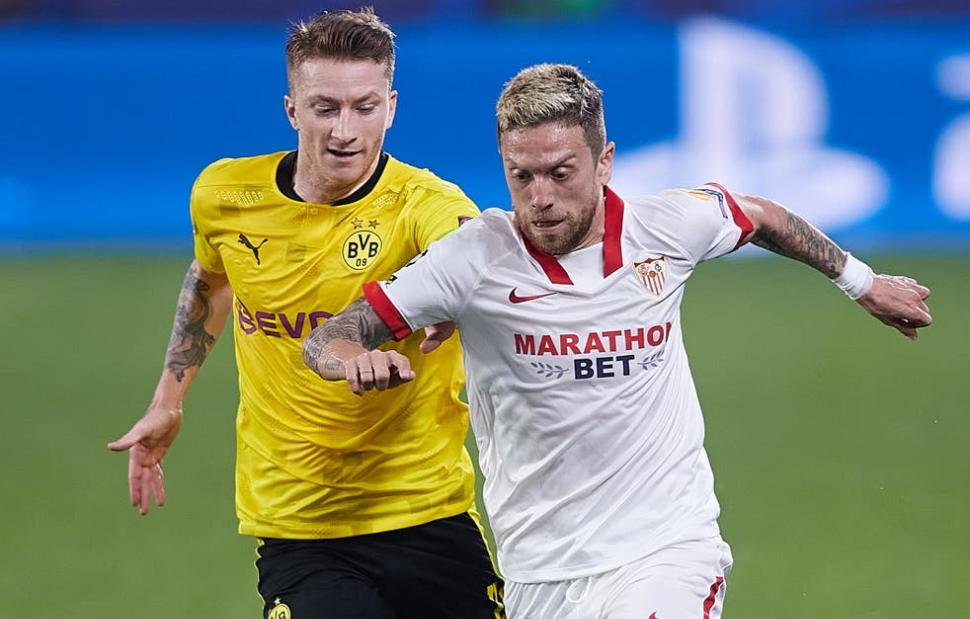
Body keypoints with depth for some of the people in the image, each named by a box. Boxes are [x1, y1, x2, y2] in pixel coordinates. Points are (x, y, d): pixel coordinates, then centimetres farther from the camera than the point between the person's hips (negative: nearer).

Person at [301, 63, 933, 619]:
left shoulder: (670, 227, -5)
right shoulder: (476, 257, -10)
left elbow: (760, 215, 19)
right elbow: (326, 338, -9)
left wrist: (860, 279, 32)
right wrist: (357, 359, -32)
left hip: (669, 549, -1)